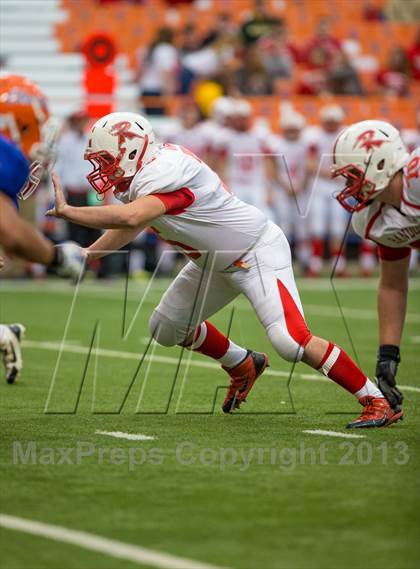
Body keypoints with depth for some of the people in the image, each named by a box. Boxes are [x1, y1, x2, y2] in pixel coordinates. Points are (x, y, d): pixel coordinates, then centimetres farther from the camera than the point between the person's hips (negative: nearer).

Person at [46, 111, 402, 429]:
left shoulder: (164, 176, -30)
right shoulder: (142, 175, 0)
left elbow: (130, 218, -47)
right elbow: (129, 228, 15)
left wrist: (66, 212, -39)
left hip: (259, 254, -10)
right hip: (218, 262, 10)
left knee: (292, 342, -23)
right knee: (167, 329, 15)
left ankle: (378, 402, -12)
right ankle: (243, 366, 36)